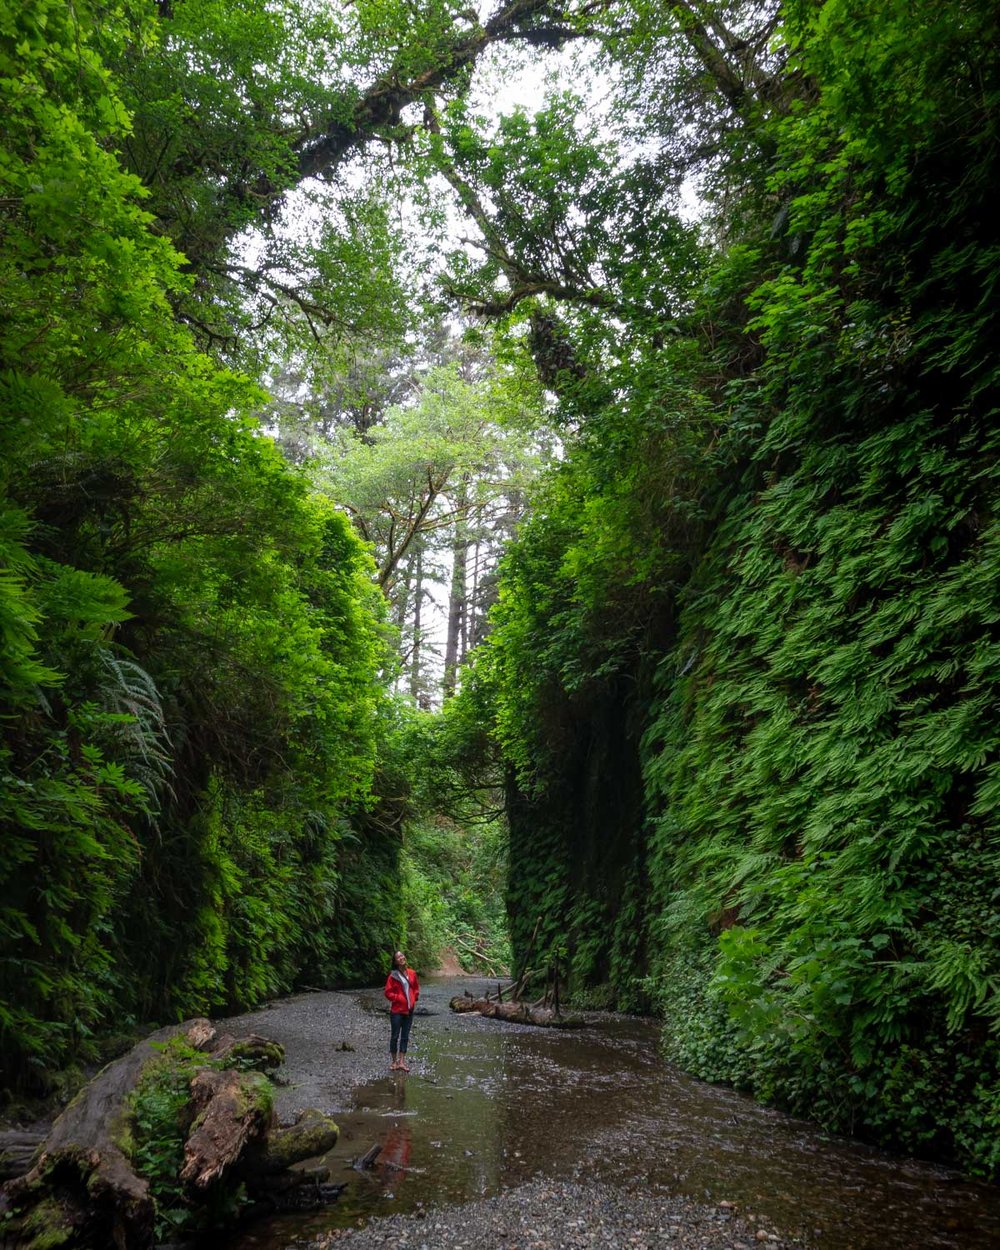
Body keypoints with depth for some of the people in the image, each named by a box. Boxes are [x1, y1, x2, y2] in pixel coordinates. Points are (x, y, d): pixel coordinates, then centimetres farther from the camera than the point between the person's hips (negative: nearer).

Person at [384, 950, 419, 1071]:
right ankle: (394, 1061, 13)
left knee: (405, 1037, 8)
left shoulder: (411, 973, 3)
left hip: (409, 1010, 5)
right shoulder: (393, 975, -10)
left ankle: (402, 1062, 14)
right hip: (396, 1010, -4)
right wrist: (398, 999, -13)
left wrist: (414, 999, 4)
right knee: (394, 1036, 2)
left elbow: (416, 988, 16)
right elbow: (388, 992, -7)